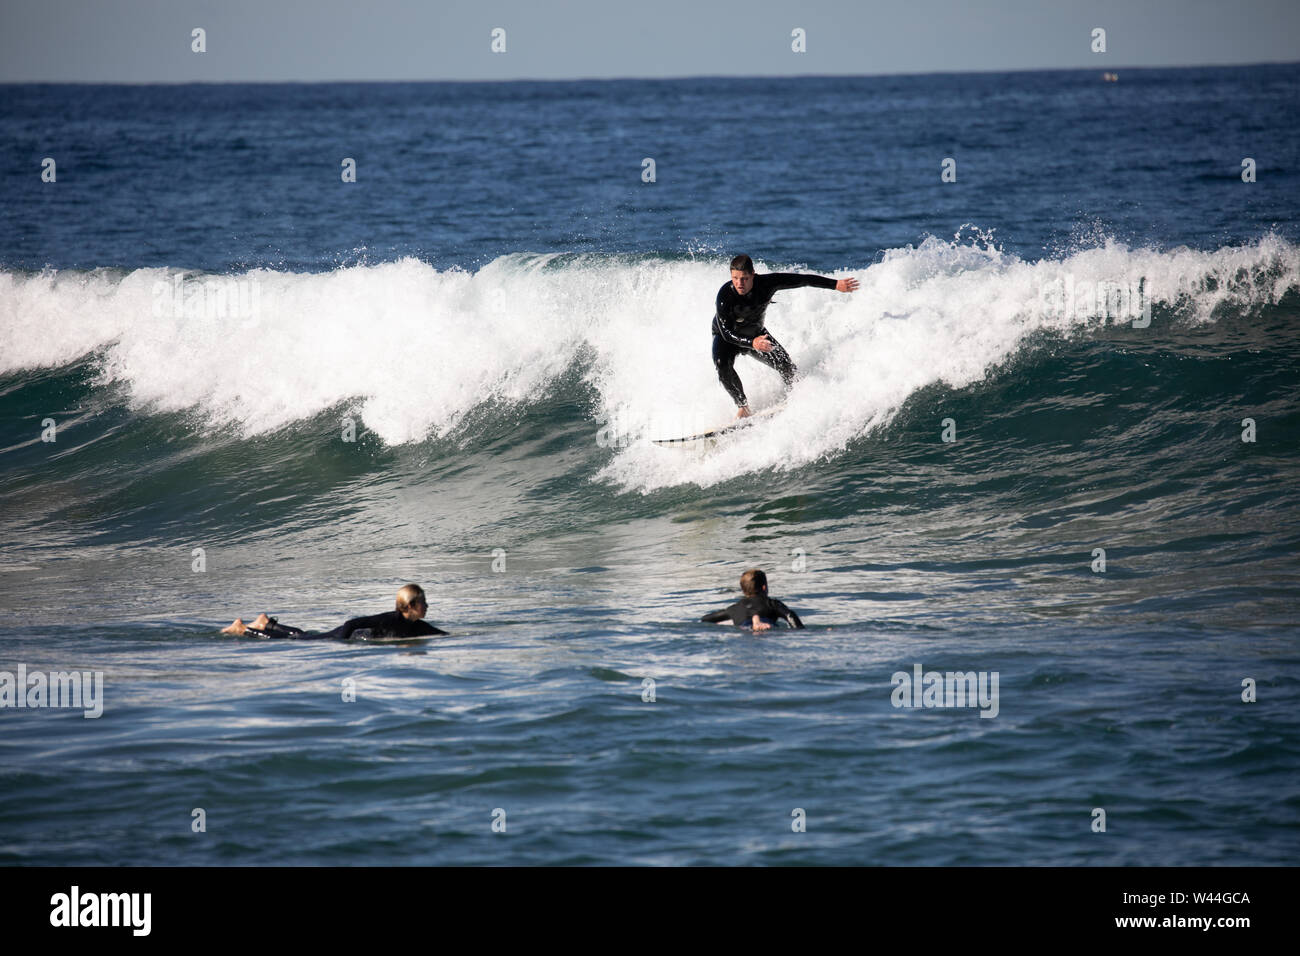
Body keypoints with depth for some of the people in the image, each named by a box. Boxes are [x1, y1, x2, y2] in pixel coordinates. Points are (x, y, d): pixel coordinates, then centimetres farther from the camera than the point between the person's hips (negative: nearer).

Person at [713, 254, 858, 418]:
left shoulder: (766, 283, -28)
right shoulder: (724, 295, -35)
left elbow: (804, 280, -19)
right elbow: (726, 333, -35)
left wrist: (836, 284, -21)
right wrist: (752, 343, -51)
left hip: (756, 333, 2)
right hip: (726, 337, -2)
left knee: (786, 366, -14)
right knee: (722, 364, -31)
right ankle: (742, 406, -16)